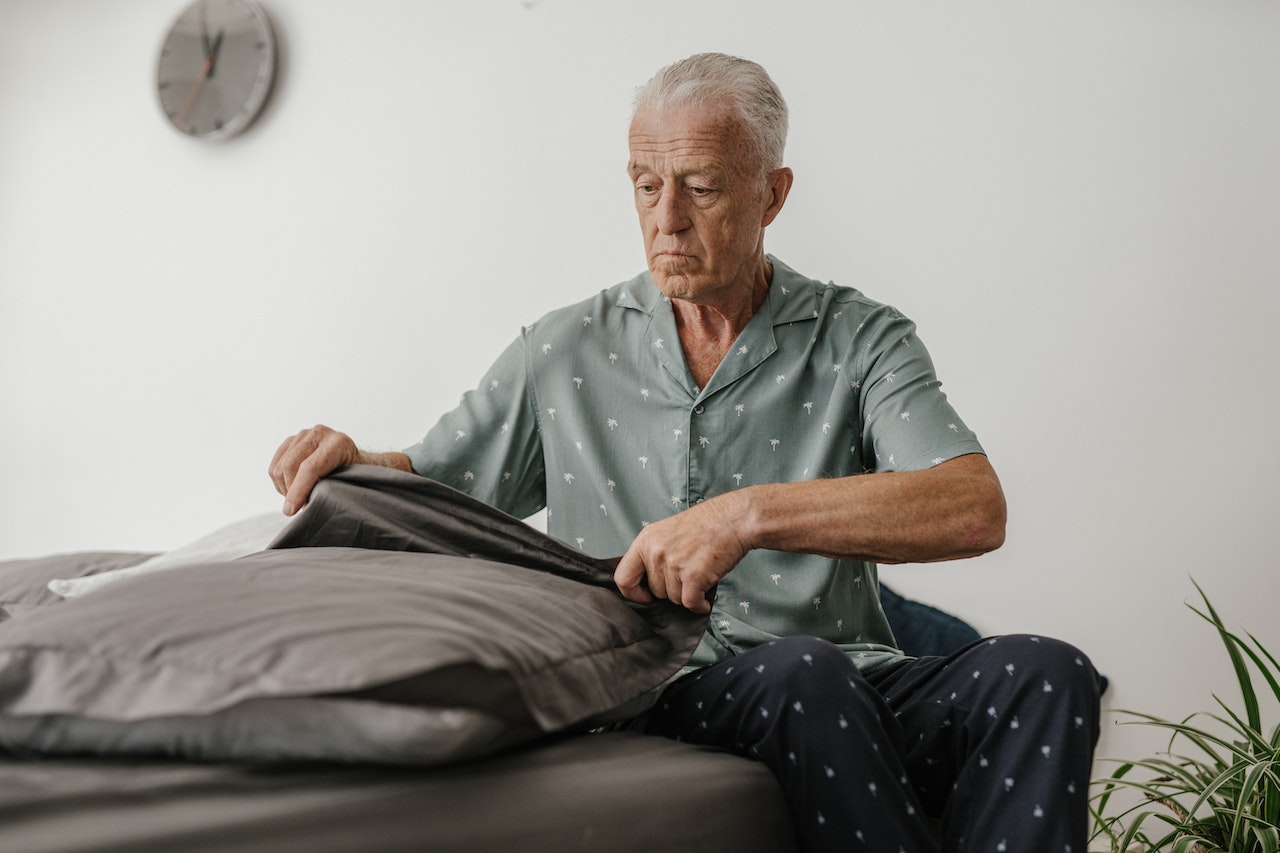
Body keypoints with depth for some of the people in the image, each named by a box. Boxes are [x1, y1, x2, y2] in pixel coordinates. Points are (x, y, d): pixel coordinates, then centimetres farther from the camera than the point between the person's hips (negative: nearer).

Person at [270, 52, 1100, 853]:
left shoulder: (860, 340, 5)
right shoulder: (567, 351, 12)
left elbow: (976, 510, -12)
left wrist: (749, 514, -23)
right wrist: (353, 465, -5)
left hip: (850, 690, 1)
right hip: (654, 696, 0)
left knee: (1044, 673, -28)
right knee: (802, 675, -34)